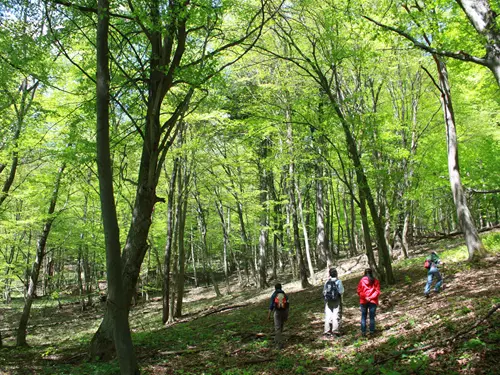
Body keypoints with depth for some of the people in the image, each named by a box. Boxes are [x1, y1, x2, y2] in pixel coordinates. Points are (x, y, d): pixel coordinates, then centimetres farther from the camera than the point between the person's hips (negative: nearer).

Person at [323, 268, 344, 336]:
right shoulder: (338, 281, -10)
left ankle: (327, 331, 9)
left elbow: (324, 292, 1)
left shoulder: (327, 282, 0)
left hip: (328, 301, 3)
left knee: (328, 316, 7)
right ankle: (335, 331, 1)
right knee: (336, 316, 2)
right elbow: (341, 291, -12)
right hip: (336, 301, -3)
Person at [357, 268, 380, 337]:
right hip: (373, 301, 0)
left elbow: (359, 291, -5)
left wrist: (365, 297, -9)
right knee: (372, 317, 6)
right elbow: (377, 291, -5)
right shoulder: (375, 281, 2)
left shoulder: (362, 280, 0)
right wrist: (371, 297, -9)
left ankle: (363, 332, 3)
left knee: (363, 317, 6)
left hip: (363, 301, 0)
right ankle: (372, 331, 4)